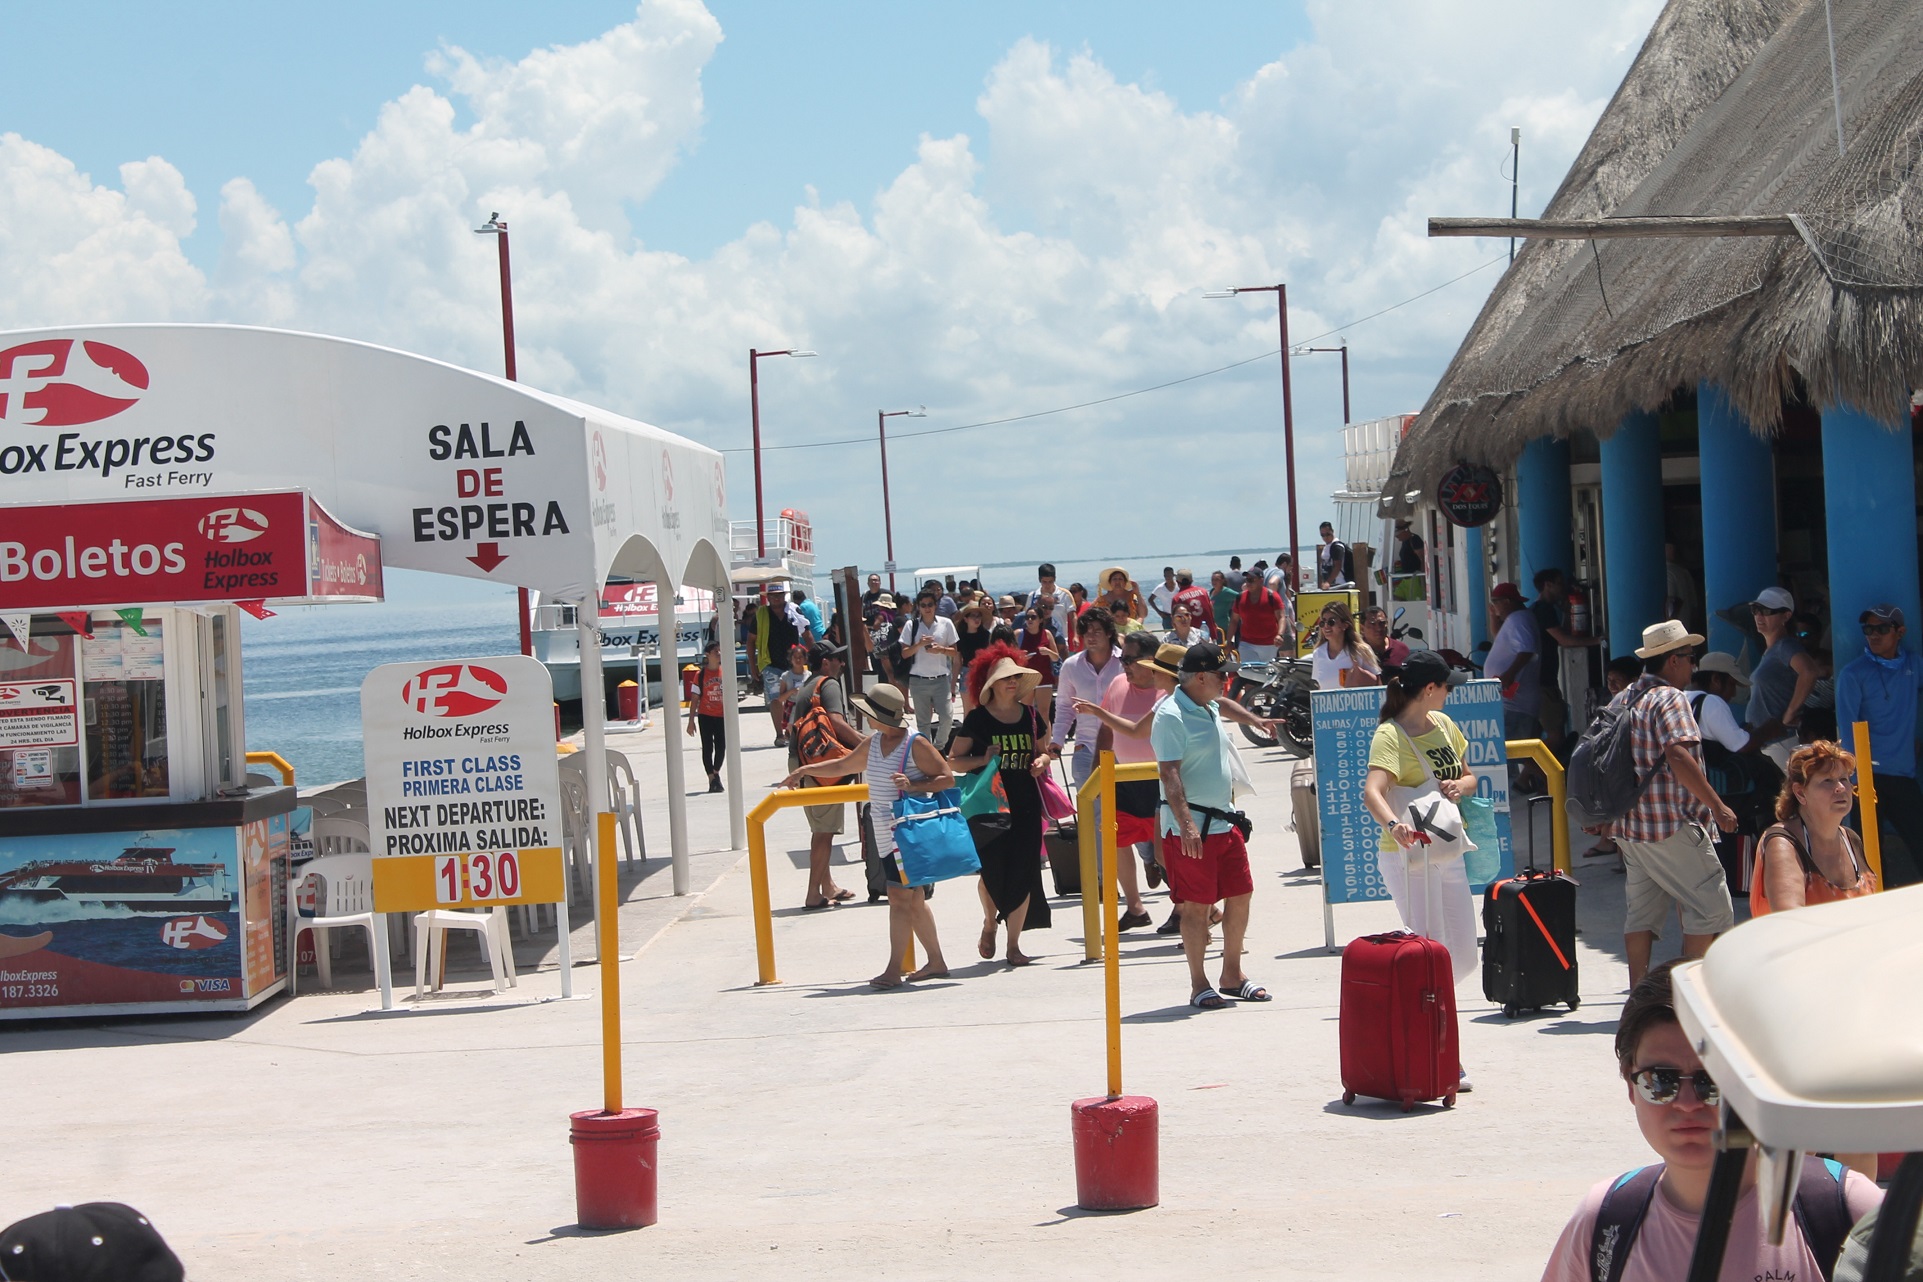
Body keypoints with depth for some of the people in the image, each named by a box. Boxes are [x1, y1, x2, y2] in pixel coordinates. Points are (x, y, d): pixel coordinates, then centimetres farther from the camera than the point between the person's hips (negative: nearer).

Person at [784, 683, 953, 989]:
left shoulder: (916, 744, -12)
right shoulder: (872, 745, 12)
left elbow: (948, 778, -12)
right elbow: (842, 766, 28)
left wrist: (913, 786, -25)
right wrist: (804, 771, 30)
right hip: (886, 834, 8)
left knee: (899, 897, -11)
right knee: (913, 900, 12)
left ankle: (893, 970, -10)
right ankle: (936, 962, 21)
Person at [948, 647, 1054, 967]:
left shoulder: (1030, 716, 8)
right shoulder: (977, 719, -3)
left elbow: (1044, 751, 22)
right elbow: (953, 762, -1)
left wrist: (1042, 760, -1)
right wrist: (983, 760, -17)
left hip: (1025, 805, 3)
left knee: (1023, 872, -1)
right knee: (992, 871, -2)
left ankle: (1014, 944, 9)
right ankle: (989, 924, 30)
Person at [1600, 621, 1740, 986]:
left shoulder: (1620, 702, 15)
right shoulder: (1669, 698, -11)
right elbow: (1678, 755, -25)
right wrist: (1717, 806, -21)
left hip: (1628, 825, 9)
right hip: (1670, 825, -9)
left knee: (1641, 914, 11)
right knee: (1712, 906, -3)